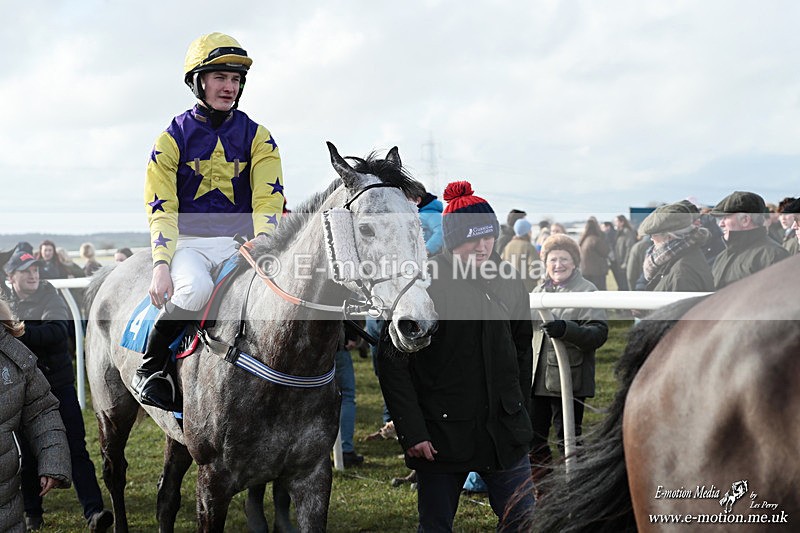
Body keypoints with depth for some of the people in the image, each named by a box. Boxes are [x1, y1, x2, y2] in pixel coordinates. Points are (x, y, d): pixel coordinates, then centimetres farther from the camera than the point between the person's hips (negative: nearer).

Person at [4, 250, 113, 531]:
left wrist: (20, 332, -31)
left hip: (60, 386, -2)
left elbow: (58, 331, -21)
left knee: (76, 450, -6)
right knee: (29, 455, 11)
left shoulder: (50, 297, -3)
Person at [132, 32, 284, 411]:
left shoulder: (257, 137, 6)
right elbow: (161, 209, -4)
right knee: (195, 289, -35)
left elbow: (267, 200, -3)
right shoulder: (173, 138, 1)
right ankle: (150, 367, -12)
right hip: (188, 241, -2)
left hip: (239, 241, 2)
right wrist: (161, 264, -19)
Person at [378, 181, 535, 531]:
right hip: (440, 434, -4)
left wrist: (520, 417, 15)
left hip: (504, 433, 4)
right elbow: (392, 364, -10)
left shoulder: (510, 287, 6)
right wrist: (411, 432, -14)